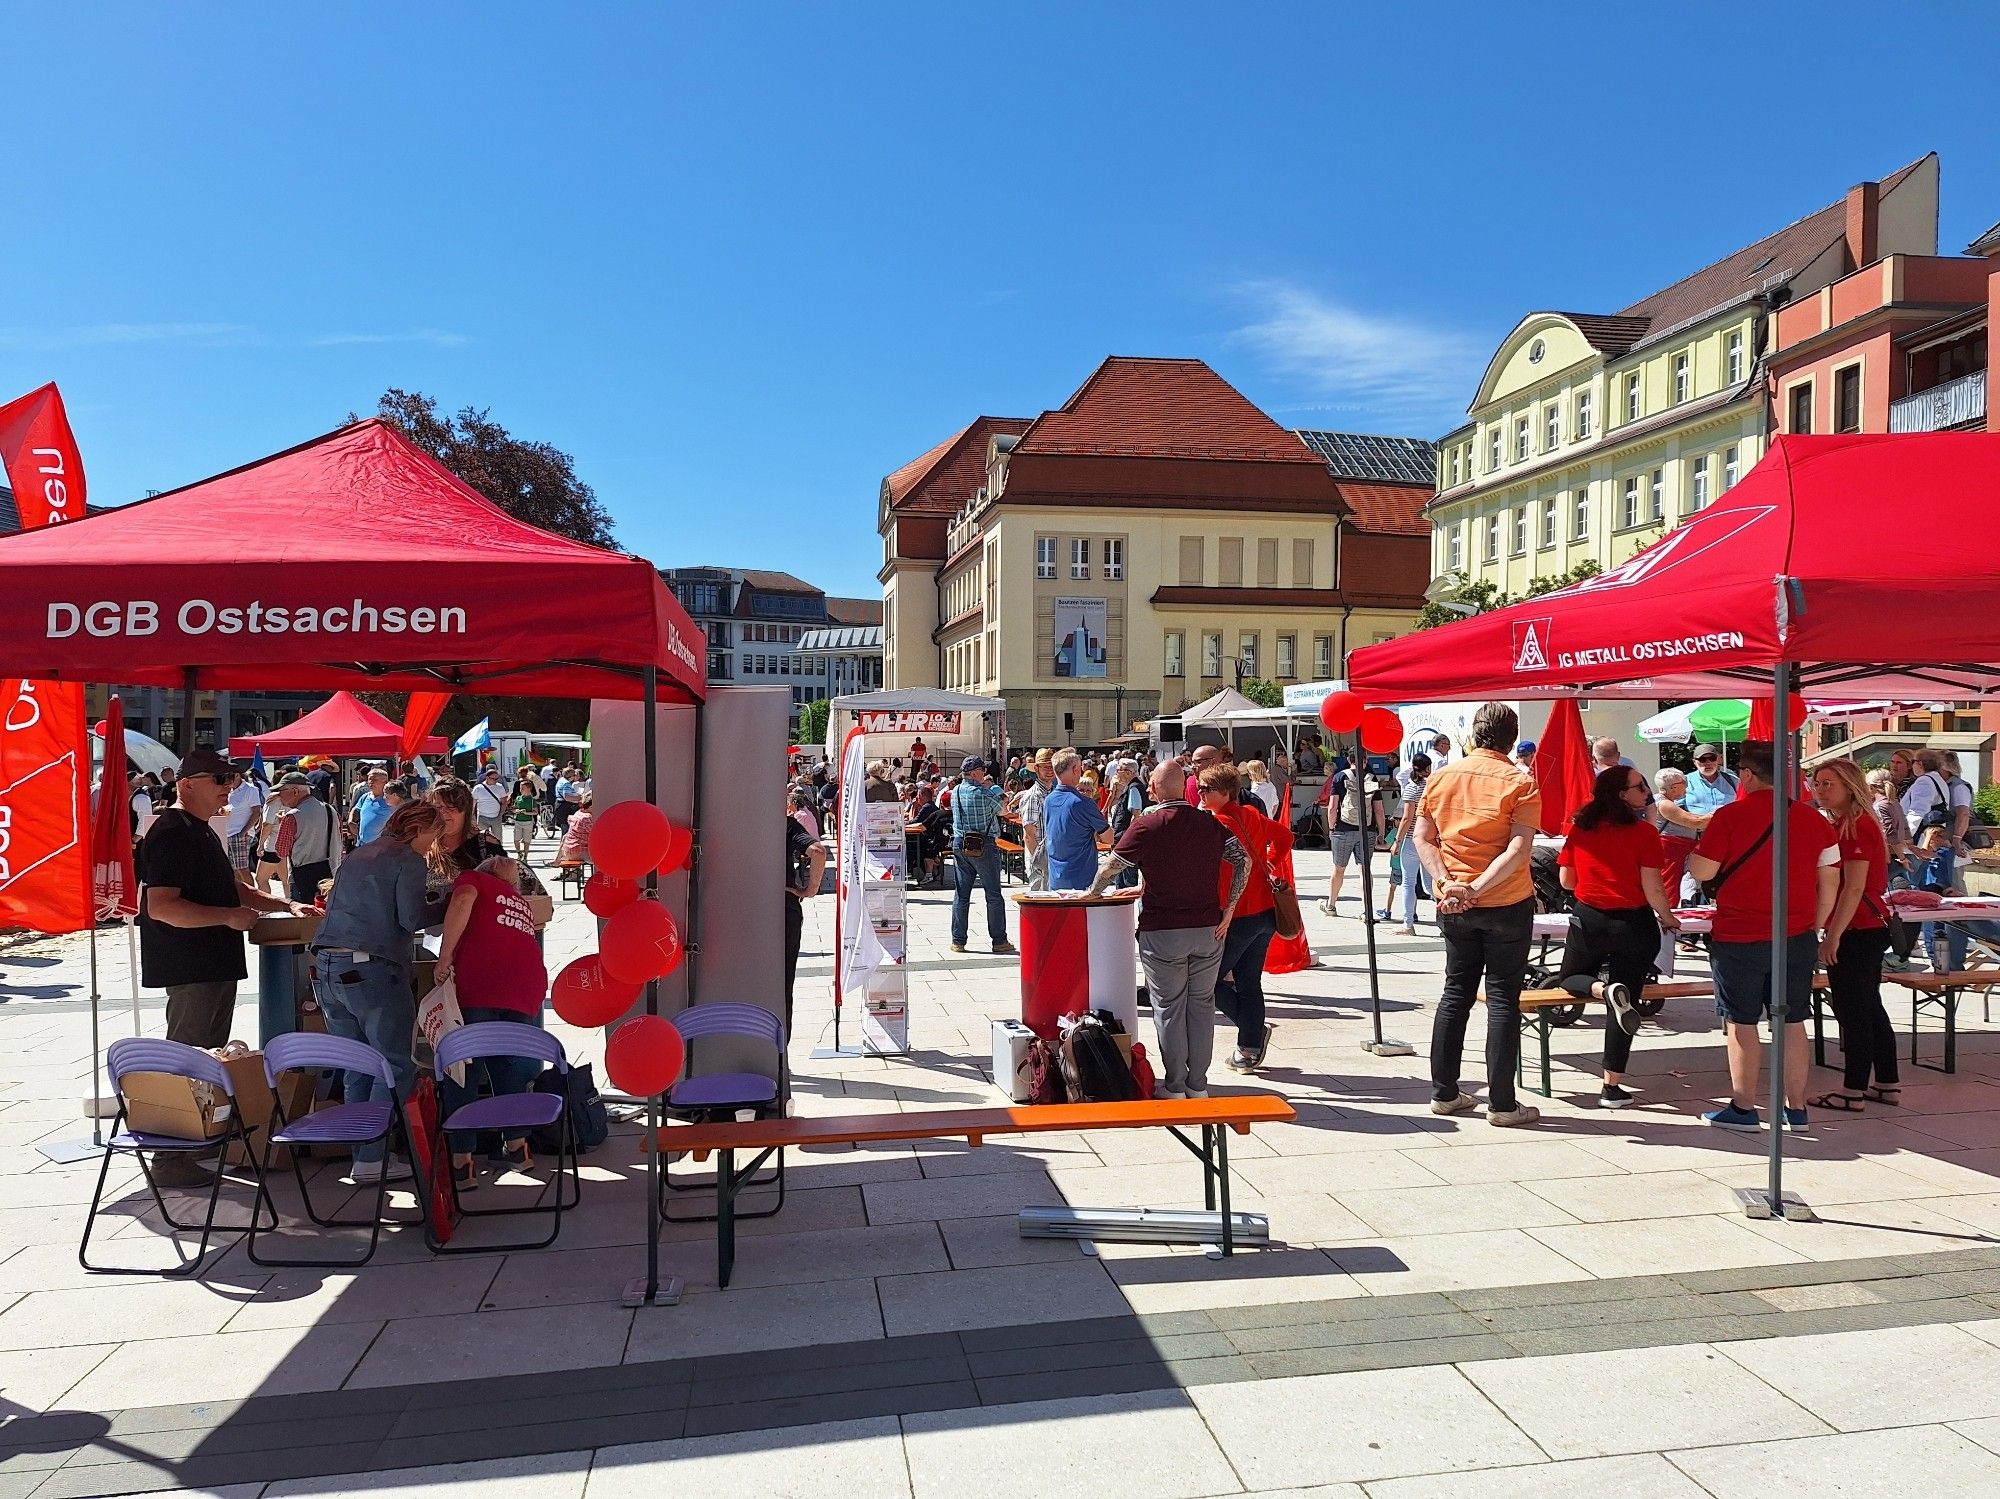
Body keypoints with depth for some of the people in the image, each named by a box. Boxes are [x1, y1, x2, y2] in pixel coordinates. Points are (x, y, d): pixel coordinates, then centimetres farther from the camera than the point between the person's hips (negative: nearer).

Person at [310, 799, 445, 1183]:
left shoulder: (357, 855, 20)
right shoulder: (407, 860, -3)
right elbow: (412, 918, -12)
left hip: (326, 968, 8)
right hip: (371, 969, -8)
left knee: (358, 1068, 14)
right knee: (396, 1066, -1)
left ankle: (361, 1152, 16)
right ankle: (372, 1158, -4)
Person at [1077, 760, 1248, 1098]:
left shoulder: (1146, 824, -10)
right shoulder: (1210, 823, 2)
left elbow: (1110, 867, -8)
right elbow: (1244, 859, -1)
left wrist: (1093, 892, 11)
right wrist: (1228, 909, 2)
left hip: (1162, 931, -4)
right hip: (1208, 930, 4)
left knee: (1169, 1008, 7)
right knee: (1202, 1004, 13)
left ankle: (1174, 1086, 13)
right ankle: (1198, 1085, 19)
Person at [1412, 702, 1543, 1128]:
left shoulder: (1440, 777, 3)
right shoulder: (1520, 783, -9)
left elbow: (1422, 838, -1)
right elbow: (1518, 849, -19)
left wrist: (1447, 882, -9)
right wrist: (1477, 888, -20)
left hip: (1453, 907, 4)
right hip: (1507, 904, -4)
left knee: (1456, 992, 14)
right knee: (1503, 998, 3)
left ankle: (1443, 1092, 18)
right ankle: (1502, 1103, 6)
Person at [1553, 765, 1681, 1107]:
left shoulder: (1578, 828, -1)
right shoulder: (1644, 832, -12)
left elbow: (1566, 880, 5)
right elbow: (1653, 889, -14)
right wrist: (1668, 917, 5)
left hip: (1587, 920, 2)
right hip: (1634, 924, -2)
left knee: (1571, 977, 25)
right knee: (1625, 1005, 6)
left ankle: (1603, 989, -11)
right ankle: (1611, 1087, 8)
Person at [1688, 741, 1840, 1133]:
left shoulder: (1729, 817, -11)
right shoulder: (1814, 819, 3)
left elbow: (1701, 872, -11)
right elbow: (1829, 882, 7)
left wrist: (1696, 850, 10)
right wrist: (1814, 927, 17)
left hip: (1738, 938, -4)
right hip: (1797, 938, 4)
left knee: (1742, 1023, 4)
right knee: (1792, 1022, 11)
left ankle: (1743, 1109, 10)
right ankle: (1796, 1108, 18)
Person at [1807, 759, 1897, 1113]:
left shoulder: (1856, 826, -17)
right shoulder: (1842, 824, 14)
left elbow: (1854, 888, -21)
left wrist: (1833, 935, -20)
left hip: (1855, 932, -10)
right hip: (1870, 929, 10)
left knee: (1852, 1012, -3)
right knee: (1869, 1008, 17)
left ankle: (1853, 1092, 4)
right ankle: (1887, 1084, 25)